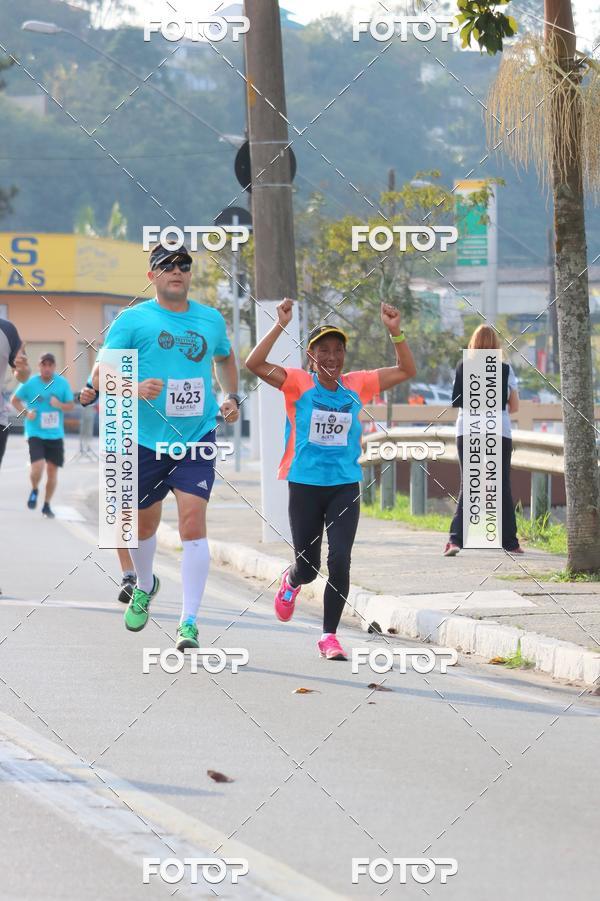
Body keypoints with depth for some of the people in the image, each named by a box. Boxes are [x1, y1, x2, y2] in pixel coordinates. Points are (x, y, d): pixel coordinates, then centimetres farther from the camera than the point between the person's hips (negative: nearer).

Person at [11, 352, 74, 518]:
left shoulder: (62, 383, -2)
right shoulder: (30, 383, -6)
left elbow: (71, 405, 5)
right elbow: (14, 400, 7)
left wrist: (60, 405, -16)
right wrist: (26, 413, -10)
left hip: (55, 434, 3)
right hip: (35, 433, -3)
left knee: (52, 470, 6)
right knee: (37, 467, -19)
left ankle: (47, 505, 24)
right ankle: (34, 490, 13)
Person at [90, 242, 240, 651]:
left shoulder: (212, 320, 8)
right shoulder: (133, 319, -4)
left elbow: (225, 357, 30)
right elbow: (99, 374, -8)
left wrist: (232, 396, 14)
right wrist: (134, 388, -26)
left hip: (197, 439, 1)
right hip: (146, 440, -1)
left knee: (193, 523, -13)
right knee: (144, 524, 14)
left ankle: (189, 621, -12)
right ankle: (145, 586, 46)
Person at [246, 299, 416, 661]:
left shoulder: (356, 385, 4)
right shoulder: (298, 383, -6)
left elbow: (406, 370, 6)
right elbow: (255, 363, -19)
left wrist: (396, 332, -9)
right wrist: (281, 326, -25)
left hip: (345, 486, 2)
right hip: (305, 485, -2)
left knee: (340, 562, -10)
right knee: (308, 566, 8)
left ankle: (329, 636, 4)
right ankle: (291, 582, 46)